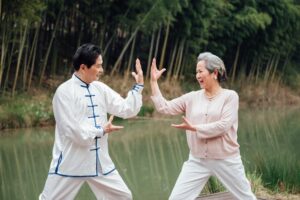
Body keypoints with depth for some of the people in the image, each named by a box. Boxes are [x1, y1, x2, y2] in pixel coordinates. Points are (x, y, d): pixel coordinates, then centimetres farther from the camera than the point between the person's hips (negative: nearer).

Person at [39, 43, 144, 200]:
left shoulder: (100, 88, 7)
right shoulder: (65, 91, -13)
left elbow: (127, 110, 8)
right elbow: (72, 130, -19)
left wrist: (138, 86, -1)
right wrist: (102, 131, -9)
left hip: (99, 161, 6)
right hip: (71, 163, -6)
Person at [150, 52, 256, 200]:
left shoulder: (230, 96, -6)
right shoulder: (192, 97, 5)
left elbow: (223, 126, -17)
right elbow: (164, 107, 1)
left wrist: (193, 128, -16)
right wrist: (153, 82, -3)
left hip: (226, 160, -3)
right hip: (197, 160, 3)